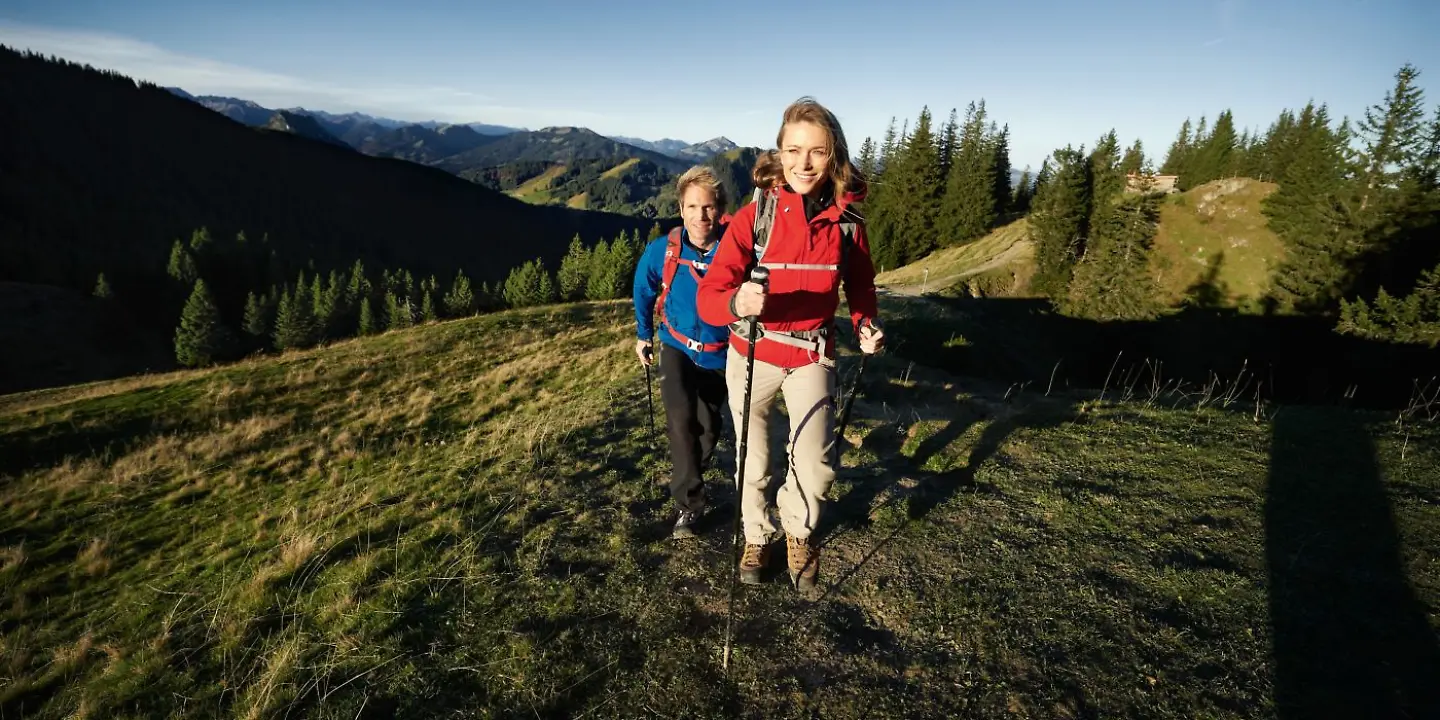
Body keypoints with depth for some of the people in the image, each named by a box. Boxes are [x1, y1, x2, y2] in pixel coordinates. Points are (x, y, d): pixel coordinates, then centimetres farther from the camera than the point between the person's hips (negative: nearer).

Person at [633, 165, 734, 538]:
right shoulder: (662, 251, -17)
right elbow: (644, 291, 3)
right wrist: (644, 335, 12)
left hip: (719, 354, 0)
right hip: (678, 347, 0)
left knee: (708, 426, 13)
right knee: (681, 419, -21)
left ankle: (687, 479, 44)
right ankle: (689, 503, -5)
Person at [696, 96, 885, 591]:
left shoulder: (847, 223, -8)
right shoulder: (754, 215, -16)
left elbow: (860, 286, 9)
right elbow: (709, 295, -24)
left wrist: (866, 325, -10)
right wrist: (737, 302, -46)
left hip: (812, 356, 1)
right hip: (752, 356, -1)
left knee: (815, 468, -4)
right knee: (754, 464, 12)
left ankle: (798, 532, 32)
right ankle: (756, 536, 43)